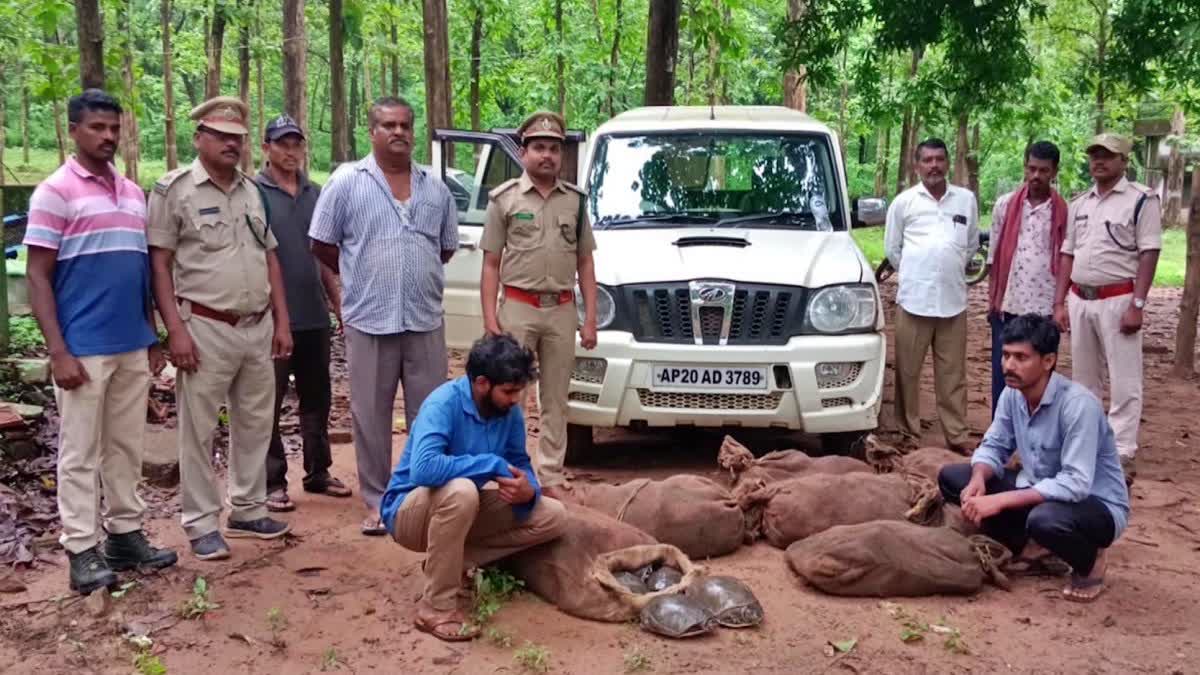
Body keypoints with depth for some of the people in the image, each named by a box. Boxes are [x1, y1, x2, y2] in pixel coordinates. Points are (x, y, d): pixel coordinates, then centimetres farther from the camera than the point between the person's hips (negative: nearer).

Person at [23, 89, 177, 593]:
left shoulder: (134, 193, 13)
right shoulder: (56, 192, -6)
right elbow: (37, 277, -9)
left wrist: (153, 337, 15)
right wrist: (58, 351, -15)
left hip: (133, 347, 6)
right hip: (84, 350, -6)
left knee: (127, 447, 12)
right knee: (81, 453, 2)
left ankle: (125, 535, 22)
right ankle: (82, 550, 9)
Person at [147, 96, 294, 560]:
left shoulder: (251, 191, 13)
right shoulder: (175, 189, -5)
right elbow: (159, 263, -8)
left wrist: (281, 321, 11)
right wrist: (175, 328, -15)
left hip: (258, 327, 6)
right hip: (206, 329, -6)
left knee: (255, 424, 14)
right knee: (199, 431, 2)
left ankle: (248, 511, 27)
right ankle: (202, 524, 13)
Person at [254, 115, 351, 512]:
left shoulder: (315, 194, 13)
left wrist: (338, 304, 15)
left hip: (314, 316, 6)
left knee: (317, 398, 13)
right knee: (269, 402, 2)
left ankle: (318, 472, 25)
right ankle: (272, 482, 10)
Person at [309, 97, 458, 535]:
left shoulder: (435, 188, 10)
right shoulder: (347, 182, -1)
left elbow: (447, 246, 20)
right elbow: (321, 244, 3)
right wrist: (363, 278, 10)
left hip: (426, 320, 3)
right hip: (369, 320, -3)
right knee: (371, 416, 5)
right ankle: (377, 501, 16)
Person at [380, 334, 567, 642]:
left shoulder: (509, 412, -7)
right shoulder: (444, 403, -27)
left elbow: (520, 466, 3)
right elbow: (423, 468, -42)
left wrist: (528, 491, -22)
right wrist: (493, 465, -32)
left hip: (459, 508, 7)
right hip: (409, 510, -7)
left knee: (553, 517, -4)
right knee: (461, 490, -40)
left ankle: (447, 561, -2)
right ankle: (435, 608, -25)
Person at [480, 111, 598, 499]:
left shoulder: (575, 200, 9)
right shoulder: (505, 199, 1)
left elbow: (585, 263, 10)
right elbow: (491, 264, 0)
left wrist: (590, 318, 3)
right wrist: (489, 317, -9)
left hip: (562, 310, 3)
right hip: (518, 307, -3)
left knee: (556, 400, 8)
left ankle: (551, 477, 15)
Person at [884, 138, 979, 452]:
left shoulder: (966, 199, 9)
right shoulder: (904, 201, 2)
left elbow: (972, 244, 19)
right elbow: (892, 248, 9)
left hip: (953, 300, 2)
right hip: (914, 300, -1)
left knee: (953, 374, 5)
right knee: (908, 371, 2)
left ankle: (957, 435, 11)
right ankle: (909, 433, 12)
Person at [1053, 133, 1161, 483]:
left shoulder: (1142, 199, -6)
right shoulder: (1079, 203, 12)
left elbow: (1149, 254, -11)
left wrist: (1137, 305, -17)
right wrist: (1059, 302, 7)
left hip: (1117, 300, -6)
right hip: (1079, 299, 6)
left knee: (1124, 381, -2)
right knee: (1083, 378, 13)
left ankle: (1122, 455, 2)